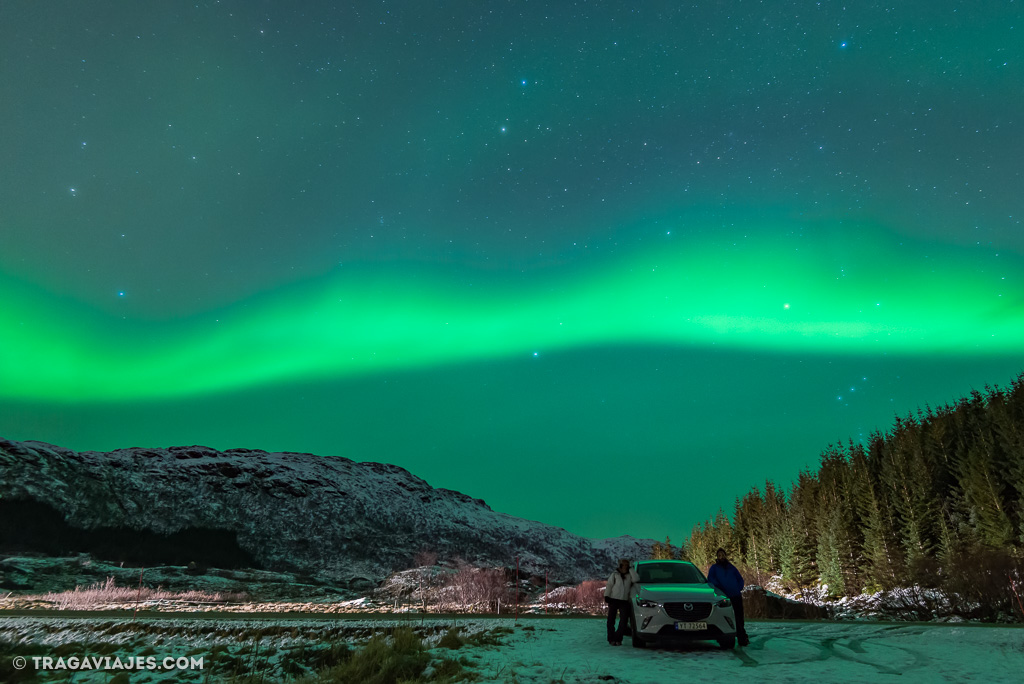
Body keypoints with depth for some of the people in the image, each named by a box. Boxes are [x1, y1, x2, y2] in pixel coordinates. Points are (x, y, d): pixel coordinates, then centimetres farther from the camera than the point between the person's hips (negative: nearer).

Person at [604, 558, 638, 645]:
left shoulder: (629, 575, 9)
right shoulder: (614, 574, 7)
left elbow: (636, 579, -11)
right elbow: (609, 585, 4)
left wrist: (630, 569, -6)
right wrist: (606, 596, -6)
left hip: (624, 601, 1)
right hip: (613, 599, -1)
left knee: (624, 621, -7)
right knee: (611, 620, 1)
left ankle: (617, 638, 3)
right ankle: (611, 639, 10)